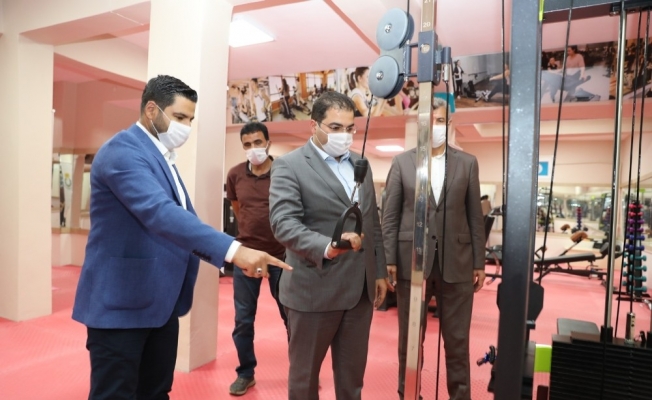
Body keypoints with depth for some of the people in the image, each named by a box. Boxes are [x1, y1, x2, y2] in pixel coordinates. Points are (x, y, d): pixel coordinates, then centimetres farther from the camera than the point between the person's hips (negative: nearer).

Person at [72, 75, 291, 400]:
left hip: (161, 302, 9)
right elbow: (159, 213, -32)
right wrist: (234, 250, -40)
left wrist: (235, 253, 4)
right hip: (121, 302, -9)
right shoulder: (123, 151, -17)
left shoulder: (162, 156, 14)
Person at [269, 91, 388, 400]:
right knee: (305, 374, 13)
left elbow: (373, 222, 15)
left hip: (360, 287, 6)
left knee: (353, 374, 18)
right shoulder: (289, 165, -8)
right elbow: (283, 222, -20)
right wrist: (326, 247, -35)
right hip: (315, 288, -5)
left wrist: (379, 272, 13)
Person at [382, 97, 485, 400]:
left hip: (456, 262, 1)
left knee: (457, 340, 10)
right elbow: (390, 216, 1)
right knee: (410, 339, 12)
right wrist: (389, 260, -5)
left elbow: (475, 216, 6)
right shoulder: (401, 162, 3)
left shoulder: (467, 163, 7)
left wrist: (479, 263, 4)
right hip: (412, 261, 0)